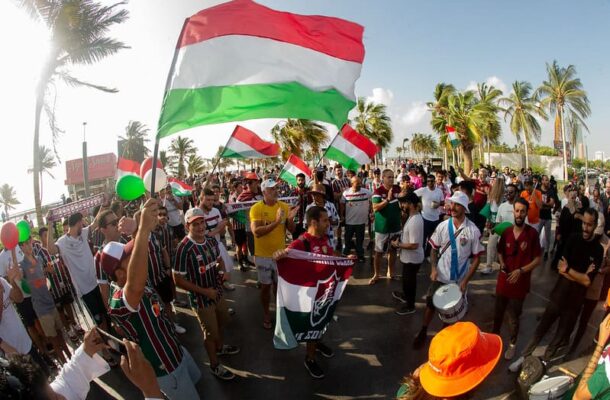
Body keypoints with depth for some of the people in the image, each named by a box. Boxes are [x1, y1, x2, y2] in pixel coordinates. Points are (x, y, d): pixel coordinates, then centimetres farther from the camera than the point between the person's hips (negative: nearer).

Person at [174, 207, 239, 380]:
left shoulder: (211, 240, -8)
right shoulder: (184, 248, -29)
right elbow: (178, 280, -23)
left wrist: (222, 270, -12)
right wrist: (204, 291, -22)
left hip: (217, 291, 7)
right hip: (201, 298, -7)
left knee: (223, 321, 29)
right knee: (211, 332, 13)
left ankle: (220, 347, 58)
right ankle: (215, 365, 39)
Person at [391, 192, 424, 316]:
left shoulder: (414, 222, -32)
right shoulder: (415, 216, 1)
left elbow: (414, 245, -32)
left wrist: (398, 245, -21)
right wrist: (400, 239, 4)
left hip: (412, 258, -10)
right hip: (409, 257, 10)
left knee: (409, 281, 10)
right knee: (406, 279, 29)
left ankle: (410, 305, 29)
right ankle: (406, 296, 50)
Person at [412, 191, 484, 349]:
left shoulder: (473, 231, -14)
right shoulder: (442, 226, -8)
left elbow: (476, 257, -8)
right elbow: (434, 248, 2)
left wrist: (466, 280, -14)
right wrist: (433, 269, -11)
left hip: (459, 280, -1)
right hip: (440, 276, 1)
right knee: (430, 304, 12)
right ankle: (423, 332, 34)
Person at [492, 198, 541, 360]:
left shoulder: (532, 233, -14)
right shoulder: (506, 232, -2)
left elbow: (537, 260, -9)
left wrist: (520, 271, -18)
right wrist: (502, 263, -8)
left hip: (520, 283, -3)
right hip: (503, 280, 3)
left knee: (514, 317, 11)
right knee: (498, 313, 19)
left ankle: (512, 344, 34)